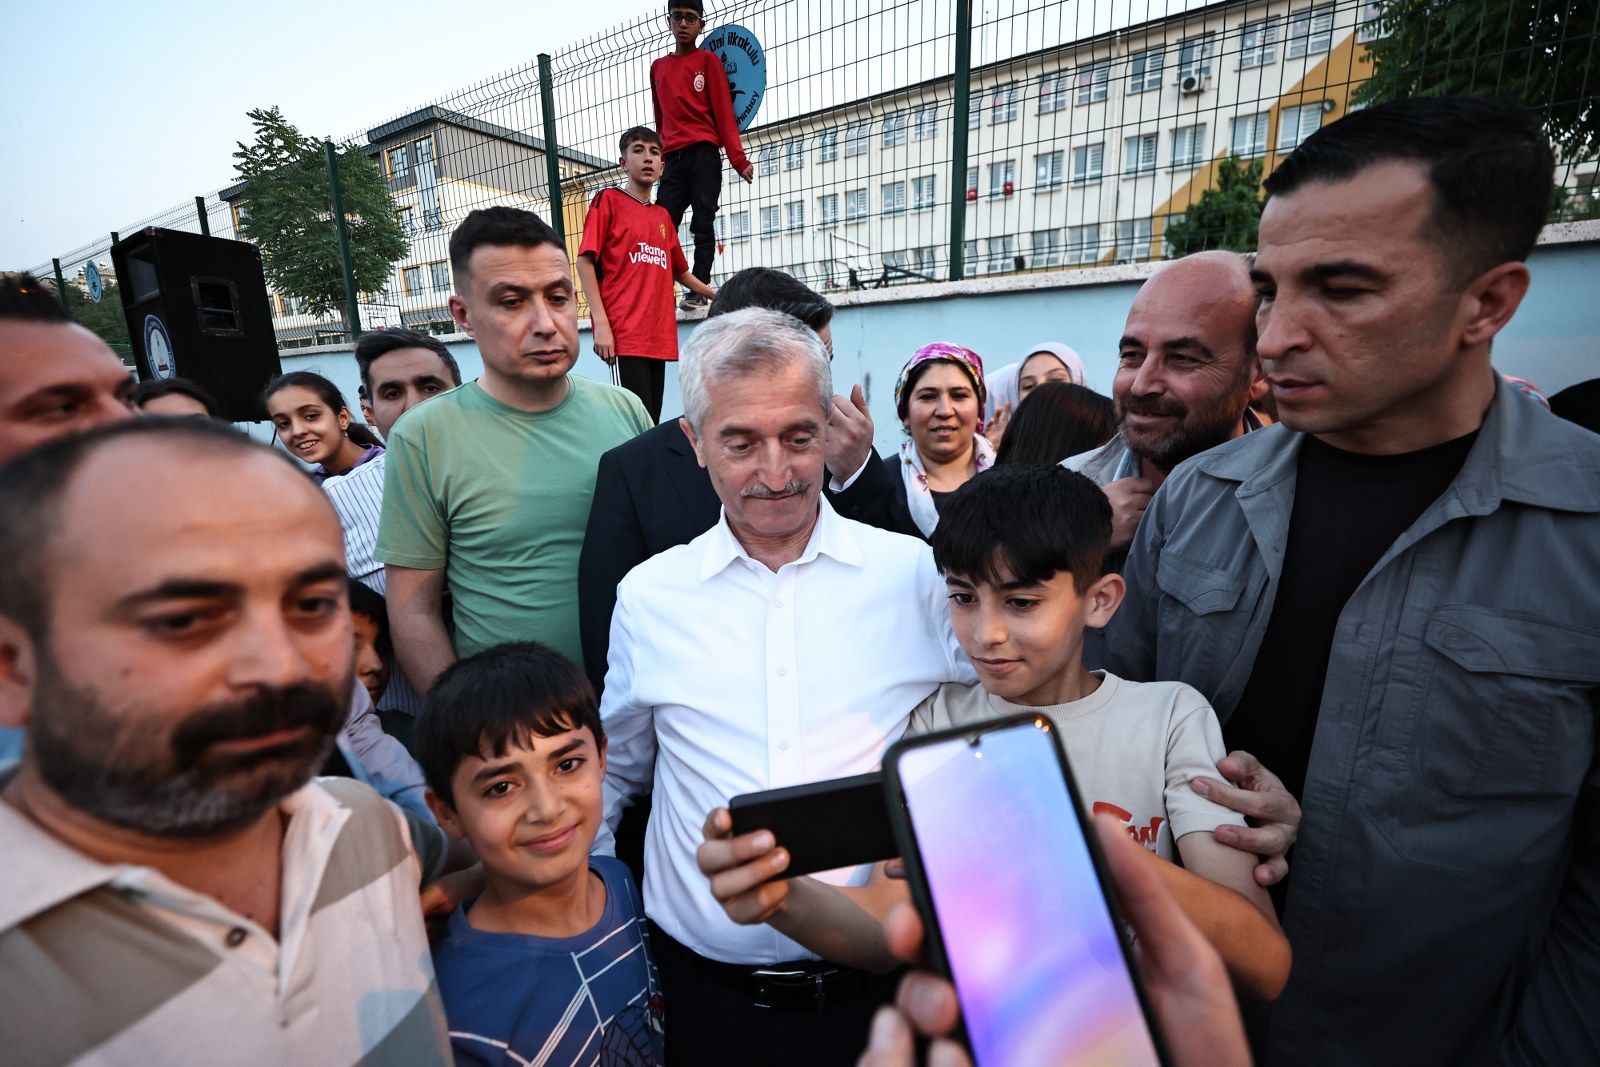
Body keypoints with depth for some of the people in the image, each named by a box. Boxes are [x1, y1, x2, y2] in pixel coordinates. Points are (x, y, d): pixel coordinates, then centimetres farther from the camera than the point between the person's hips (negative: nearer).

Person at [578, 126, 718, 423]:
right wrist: (601, 323, -13)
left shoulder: (663, 216, 21)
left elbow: (679, 271, 32)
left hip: (660, 339, 6)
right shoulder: (608, 201, 5)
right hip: (623, 335, -6)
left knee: (651, 426, 6)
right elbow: (585, 261, -3)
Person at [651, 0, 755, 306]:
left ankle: (699, 290, -9)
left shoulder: (708, 60, 9)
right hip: (673, 157, 4)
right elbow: (661, 119, 23)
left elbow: (724, 111, 0)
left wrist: (738, 159, -10)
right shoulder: (658, 67, 21)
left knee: (703, 223, -9)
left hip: (704, 153, -4)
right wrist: (659, 158, 16)